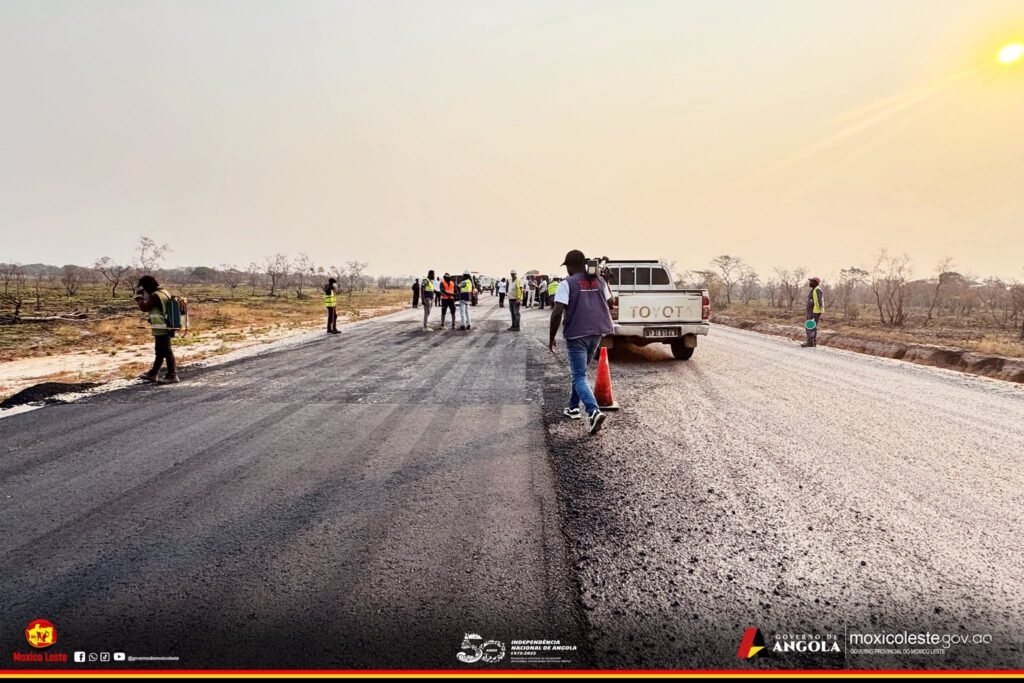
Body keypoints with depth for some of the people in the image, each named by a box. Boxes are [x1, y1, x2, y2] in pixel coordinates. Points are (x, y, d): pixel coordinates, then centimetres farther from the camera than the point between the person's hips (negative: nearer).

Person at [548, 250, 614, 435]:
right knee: (579, 372, 23)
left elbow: (557, 312, -16)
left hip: (577, 334, -6)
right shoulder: (599, 280, 8)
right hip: (596, 332, 6)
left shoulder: (566, 284, -10)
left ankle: (594, 412, -22)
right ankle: (573, 407, 32)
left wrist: (551, 337, -7)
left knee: (579, 377, -3)